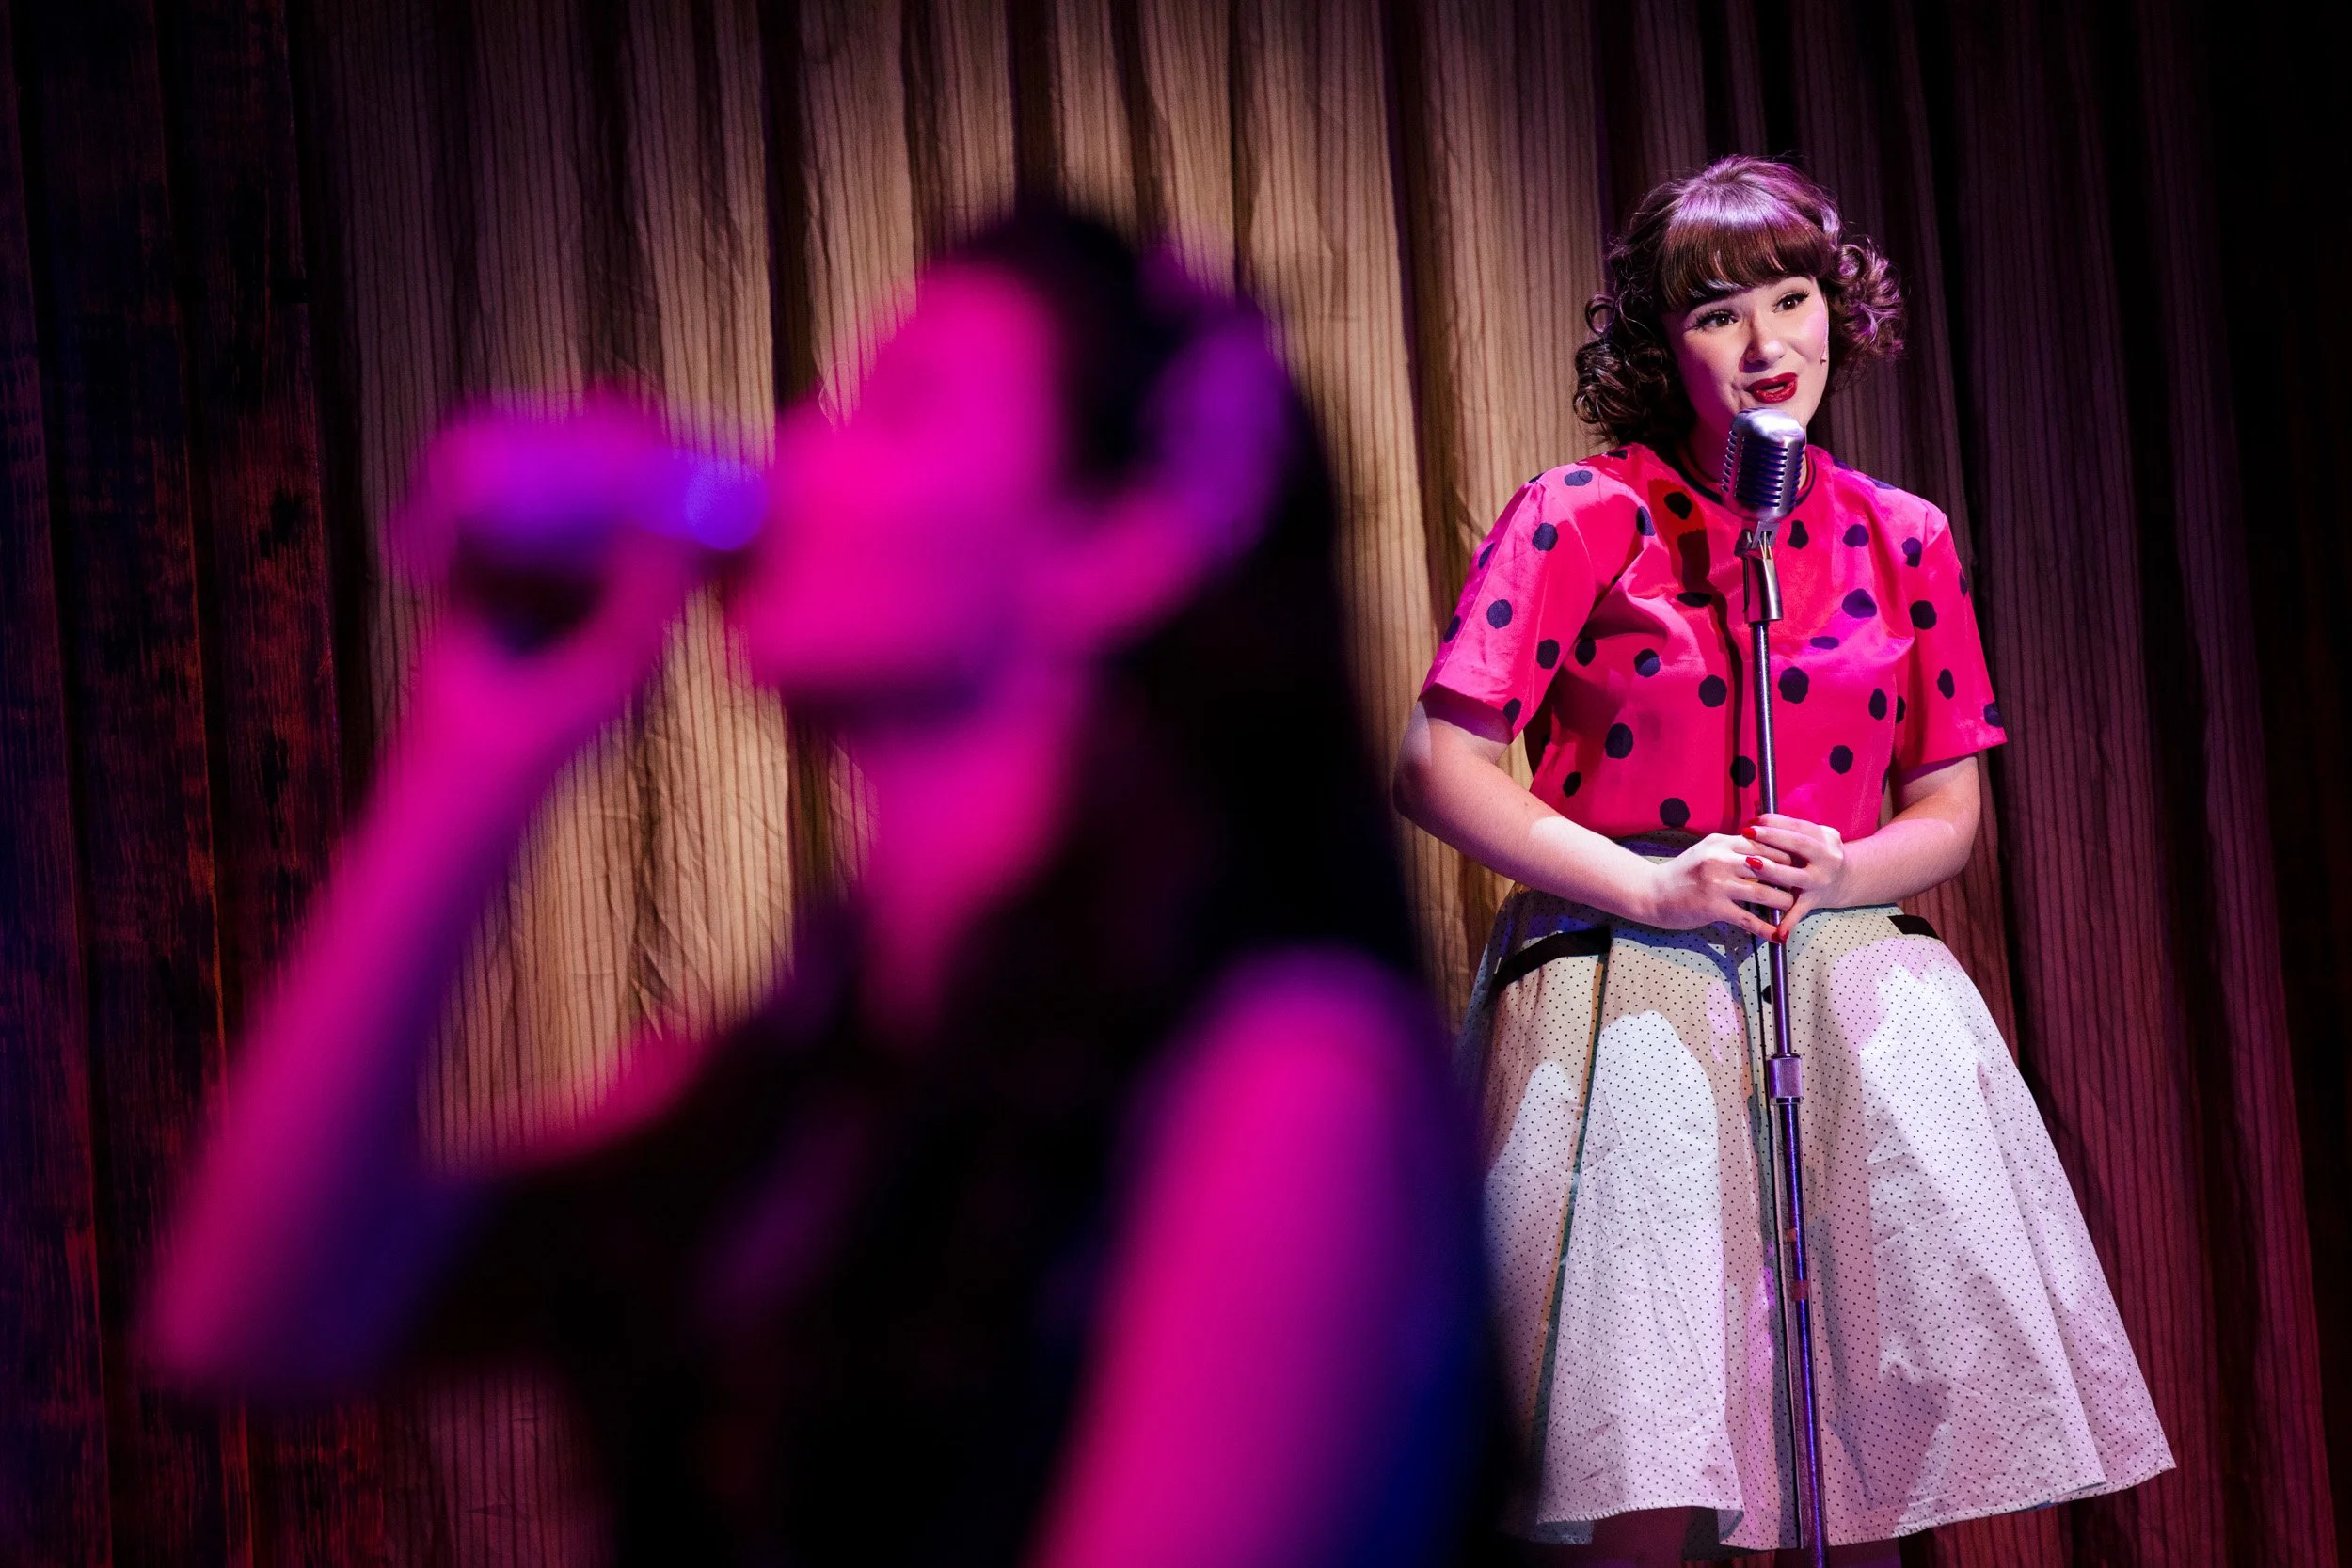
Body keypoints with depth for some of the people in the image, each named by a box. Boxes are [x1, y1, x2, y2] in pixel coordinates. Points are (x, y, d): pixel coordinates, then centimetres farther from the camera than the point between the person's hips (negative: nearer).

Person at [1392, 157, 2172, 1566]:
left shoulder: (1900, 541, 9)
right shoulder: (1583, 521, -3)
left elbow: (1950, 813, 14)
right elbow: (1438, 768, -7)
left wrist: (1840, 873, -9)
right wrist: (1654, 885, -15)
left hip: (1848, 990, 4)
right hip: (1630, 992, -3)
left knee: (1875, 1438, -2)